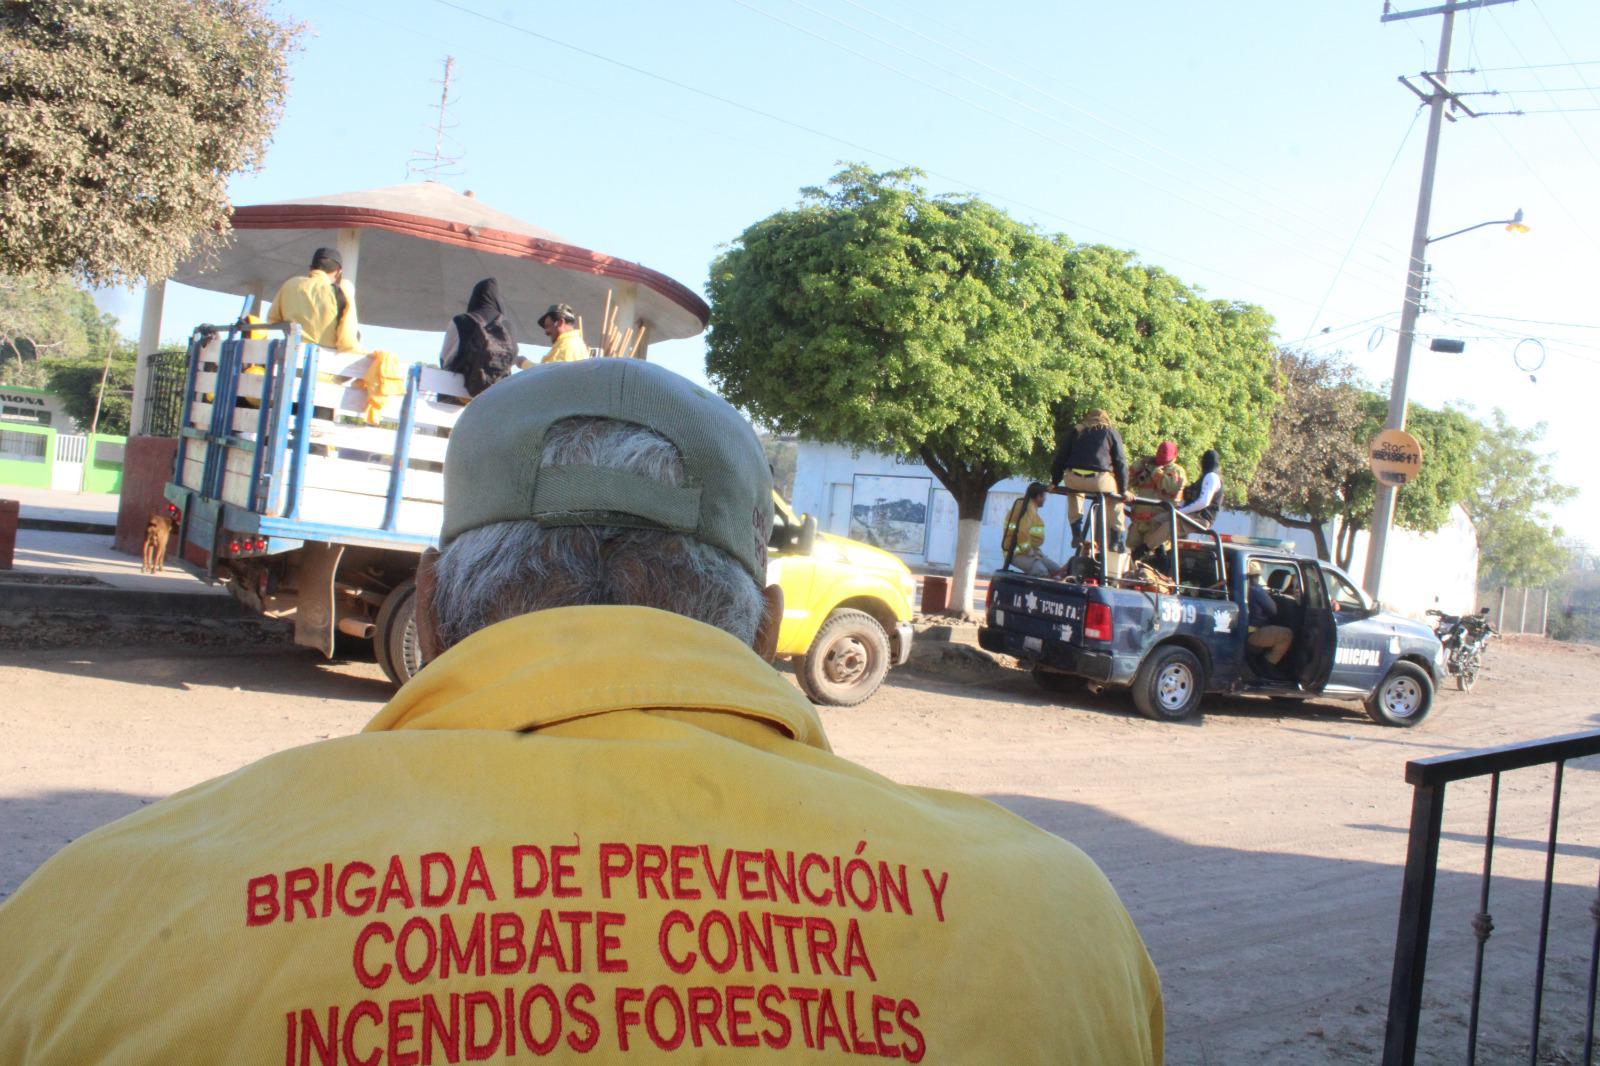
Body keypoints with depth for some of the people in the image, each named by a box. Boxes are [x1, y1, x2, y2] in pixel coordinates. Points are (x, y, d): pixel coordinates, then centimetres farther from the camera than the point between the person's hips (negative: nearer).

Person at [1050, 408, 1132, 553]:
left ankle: (1077, 534, 27)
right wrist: (1124, 490, 16)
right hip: (1100, 480, -2)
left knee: (1075, 492, 36)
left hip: (1073, 480, 2)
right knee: (1116, 497, 28)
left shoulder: (1075, 431, 24)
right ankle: (1118, 540, 23)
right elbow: (1120, 462, 13)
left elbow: (1060, 458, 20)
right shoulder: (1112, 433, 19)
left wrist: (1054, 482, 27)